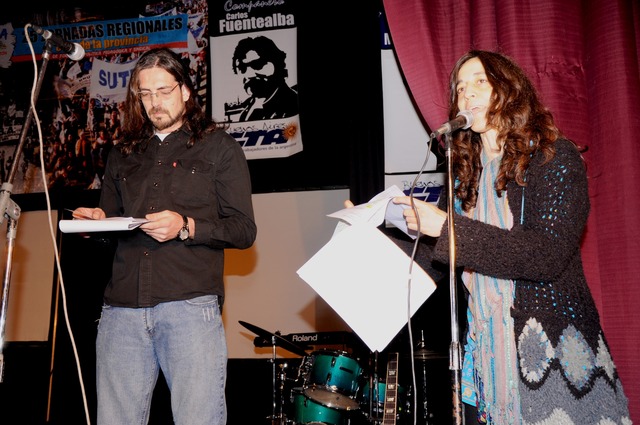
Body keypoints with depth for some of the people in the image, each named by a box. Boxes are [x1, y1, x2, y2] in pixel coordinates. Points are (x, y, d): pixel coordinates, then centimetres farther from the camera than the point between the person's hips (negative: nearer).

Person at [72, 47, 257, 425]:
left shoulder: (219, 147, 9)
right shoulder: (123, 156, 23)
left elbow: (244, 230, 3)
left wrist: (186, 227, -13)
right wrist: (96, 221, 5)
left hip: (191, 305, -4)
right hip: (122, 309, 4)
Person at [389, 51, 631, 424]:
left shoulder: (556, 157, -6)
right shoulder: (466, 172, 9)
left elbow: (548, 255, -20)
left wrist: (447, 228, -22)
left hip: (554, 351, -4)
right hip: (486, 348, 4)